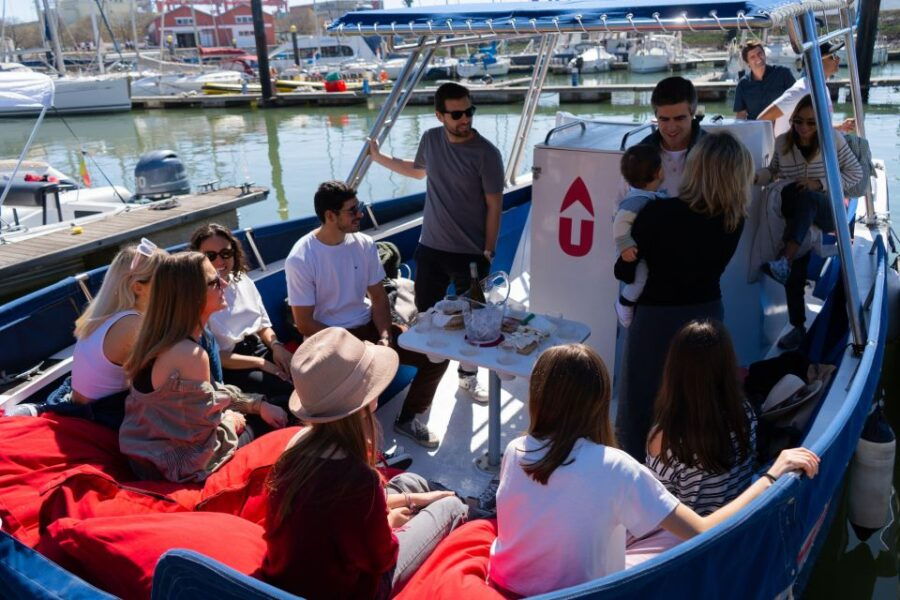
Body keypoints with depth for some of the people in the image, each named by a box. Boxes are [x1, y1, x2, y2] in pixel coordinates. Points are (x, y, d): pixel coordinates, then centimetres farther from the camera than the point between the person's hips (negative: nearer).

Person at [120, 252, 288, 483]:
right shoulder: (191, 355, -31)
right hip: (178, 464, -8)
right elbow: (200, 435, -25)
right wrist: (229, 422, -5)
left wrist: (258, 404, 8)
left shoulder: (160, 338, -1)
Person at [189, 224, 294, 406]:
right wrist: (261, 363, -16)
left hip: (259, 348, 7)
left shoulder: (242, 280, 7)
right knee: (289, 387, -27)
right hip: (228, 369, -6)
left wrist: (276, 345, -7)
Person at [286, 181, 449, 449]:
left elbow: (378, 297, 4)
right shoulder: (300, 259, -17)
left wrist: (385, 335, -14)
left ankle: (408, 418, 14)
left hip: (368, 326, 6)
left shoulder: (364, 244, -2)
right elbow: (305, 324, -14)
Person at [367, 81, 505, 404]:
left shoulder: (486, 153, -14)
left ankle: (468, 376, 32)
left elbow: (494, 206, -10)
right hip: (430, 248, 4)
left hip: (470, 253, -3)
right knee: (425, 313, 12)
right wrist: (379, 157, 24)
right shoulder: (431, 139, 0)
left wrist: (488, 252, -10)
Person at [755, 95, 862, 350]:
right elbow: (773, 171, 16)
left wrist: (820, 183, -16)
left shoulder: (834, 139, -4)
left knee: (803, 196, -38)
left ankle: (784, 260, -50)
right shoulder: (783, 142, 2)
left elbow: (856, 173, 0)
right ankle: (798, 326, -7)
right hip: (796, 217, 3)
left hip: (827, 212, -2)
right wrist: (755, 176, -8)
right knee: (794, 270, -19)